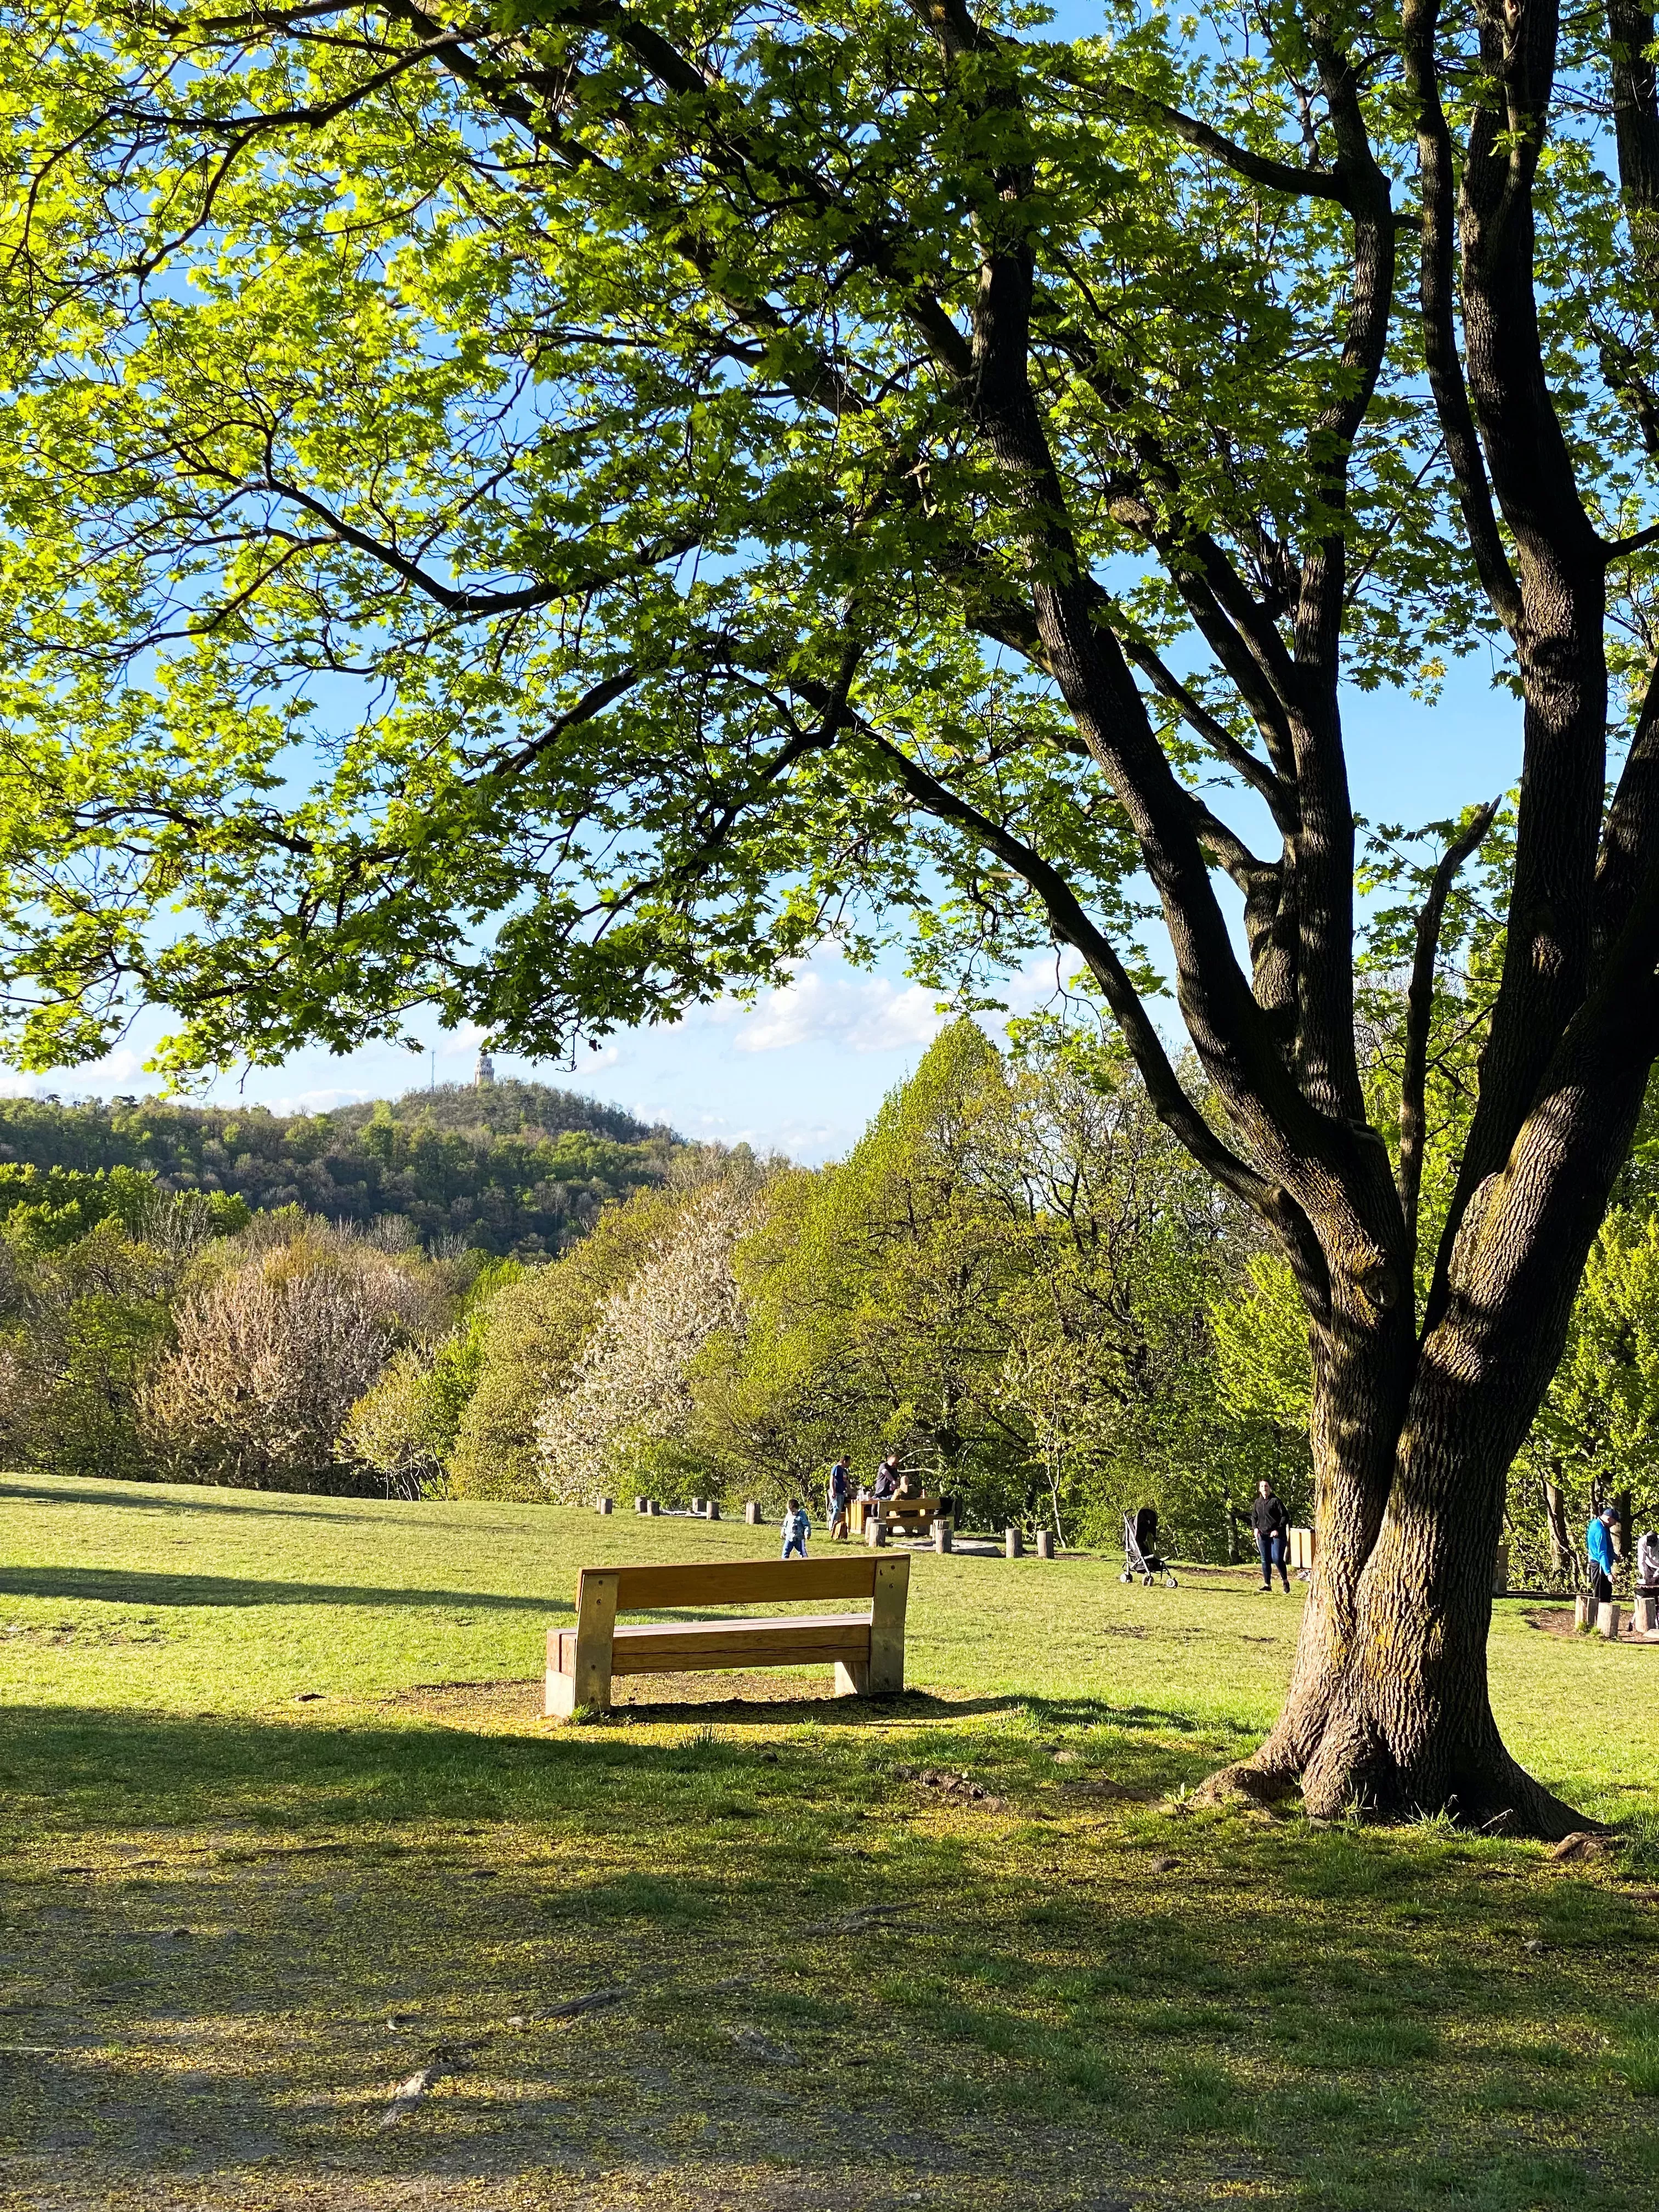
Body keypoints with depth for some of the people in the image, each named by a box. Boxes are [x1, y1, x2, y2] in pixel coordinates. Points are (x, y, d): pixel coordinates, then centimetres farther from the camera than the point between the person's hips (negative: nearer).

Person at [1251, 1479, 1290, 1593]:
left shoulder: (1275, 1501, -6)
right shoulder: (1257, 1502, 10)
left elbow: (1285, 1516, -7)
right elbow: (1253, 1517, 20)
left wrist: (1278, 1530, -14)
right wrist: (1255, 1528, 3)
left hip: (1277, 1535, -5)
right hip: (1263, 1535, 5)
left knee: (1277, 1559, -11)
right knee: (1265, 1560, 5)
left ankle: (1285, 1581, 8)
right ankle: (1267, 1584, 12)